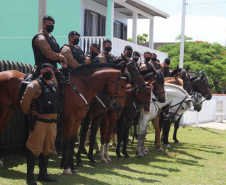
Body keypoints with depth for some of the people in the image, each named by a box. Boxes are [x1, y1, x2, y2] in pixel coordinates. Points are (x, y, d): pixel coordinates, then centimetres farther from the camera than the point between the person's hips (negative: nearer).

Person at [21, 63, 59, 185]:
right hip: (38, 122, -7)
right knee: (34, 149, -5)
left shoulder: (54, 86, 14)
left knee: (47, 149, 13)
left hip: (52, 122, 7)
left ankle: (43, 174, 23)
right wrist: (29, 113, 1)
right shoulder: (35, 85, -9)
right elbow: (25, 102, -11)